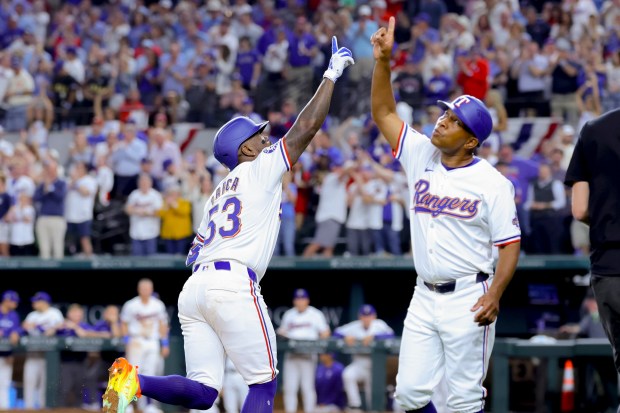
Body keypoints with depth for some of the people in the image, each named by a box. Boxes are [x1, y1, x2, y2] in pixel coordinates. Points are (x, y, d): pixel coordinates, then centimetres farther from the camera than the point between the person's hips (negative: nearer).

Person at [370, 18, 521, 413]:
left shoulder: (492, 182, -8)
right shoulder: (421, 155, 6)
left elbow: (510, 244, -8)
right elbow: (383, 112, 7)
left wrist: (494, 294, -22)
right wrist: (383, 60, -6)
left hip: (468, 299, -5)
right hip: (425, 296, 5)